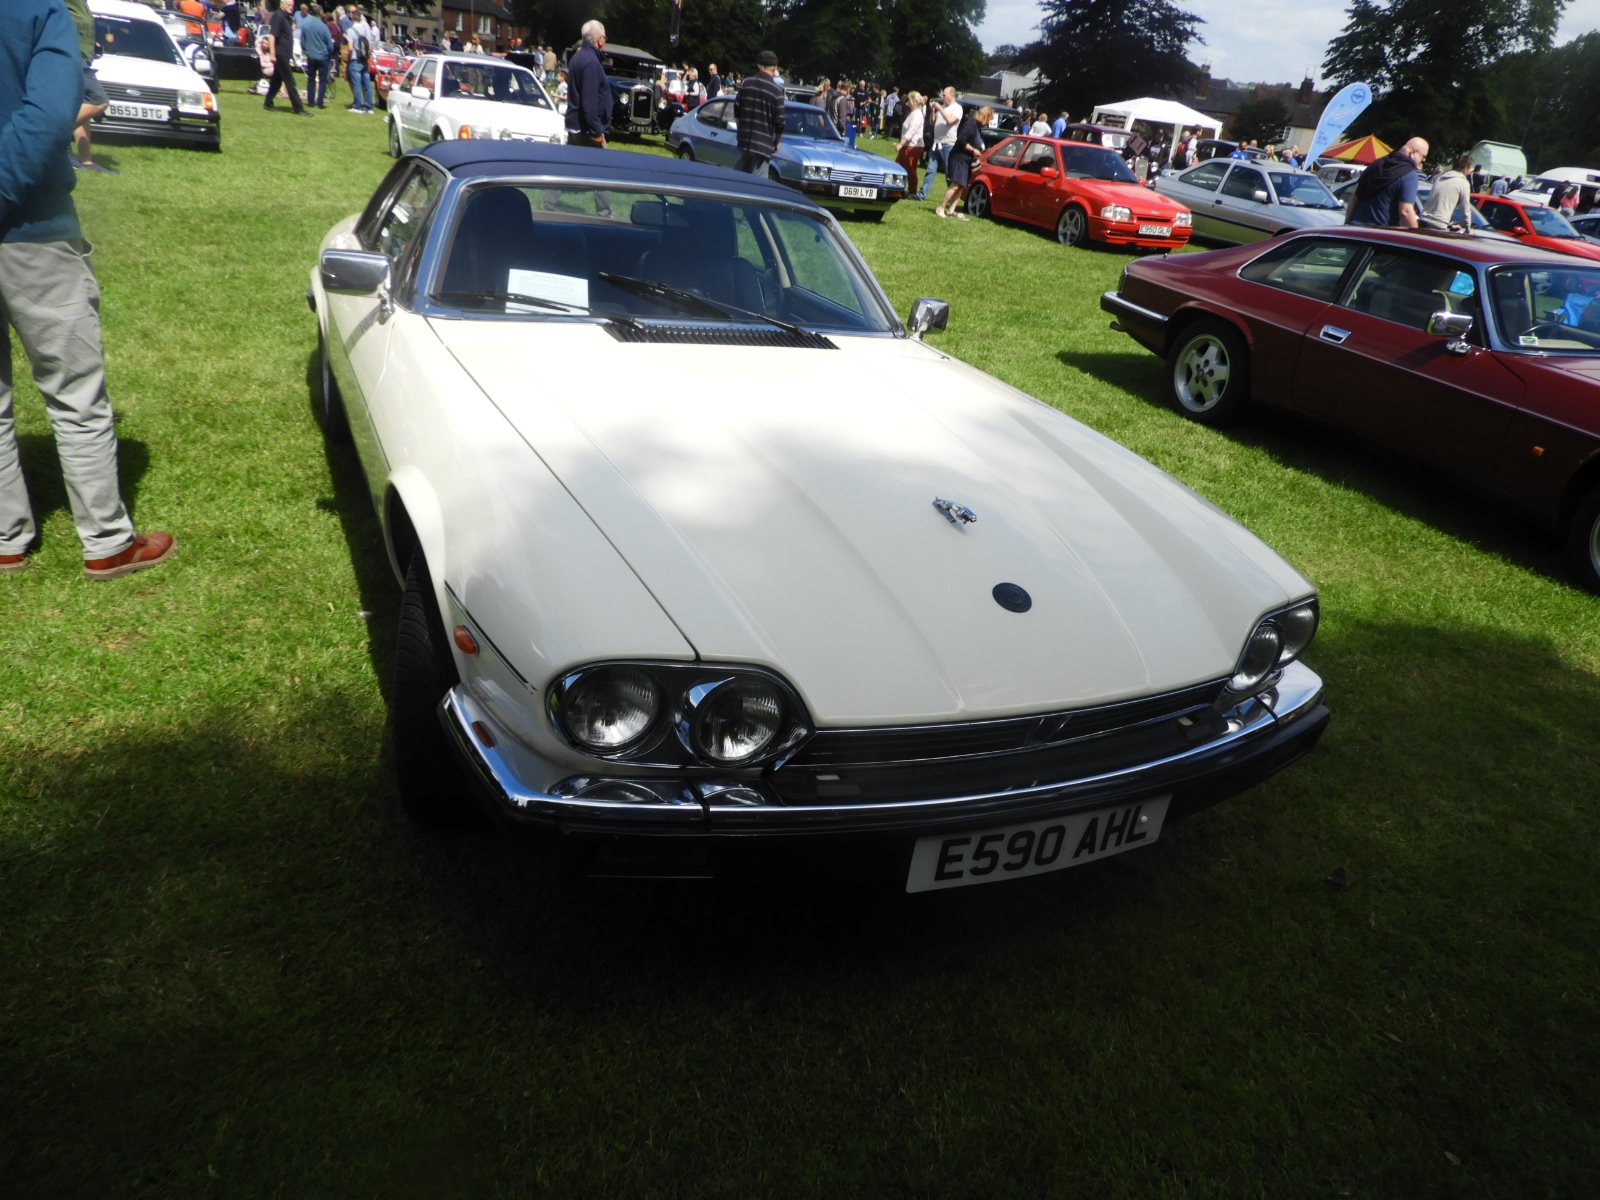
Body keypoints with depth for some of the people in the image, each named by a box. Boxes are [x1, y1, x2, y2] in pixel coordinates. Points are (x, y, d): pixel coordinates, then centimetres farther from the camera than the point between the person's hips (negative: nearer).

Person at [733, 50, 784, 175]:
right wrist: (777, 143, 8)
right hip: (763, 145, -4)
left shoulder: (746, 83, 2)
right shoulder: (776, 90, -9)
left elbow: (737, 111, 9)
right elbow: (779, 122, -7)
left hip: (744, 142, 4)